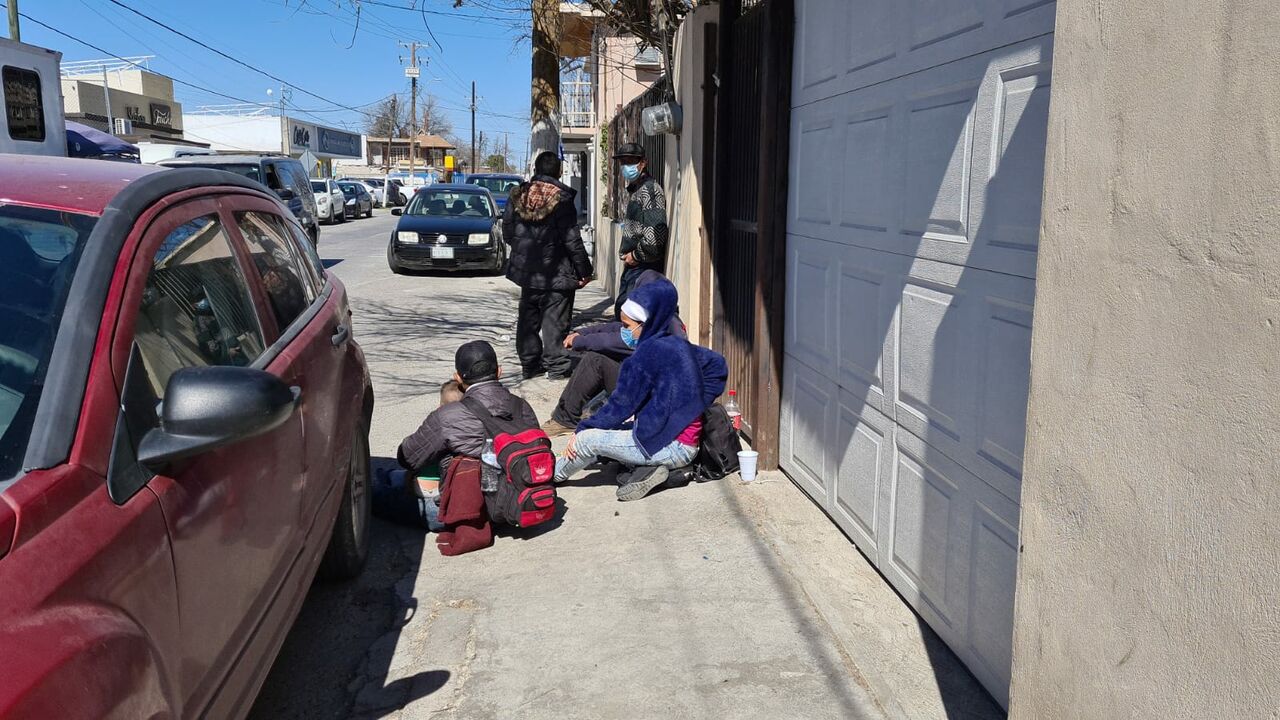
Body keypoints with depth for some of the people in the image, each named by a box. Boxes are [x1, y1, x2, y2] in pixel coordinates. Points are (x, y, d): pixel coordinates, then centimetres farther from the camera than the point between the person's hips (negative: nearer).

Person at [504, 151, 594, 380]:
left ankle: (530, 365, 22)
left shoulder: (518, 195, 2)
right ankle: (557, 367, 4)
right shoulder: (561, 198, -13)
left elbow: (507, 232, 9)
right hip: (556, 273, -5)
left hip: (526, 272, 5)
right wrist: (584, 270, -7)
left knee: (528, 320, 15)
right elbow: (572, 239, -14)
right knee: (555, 322, 1)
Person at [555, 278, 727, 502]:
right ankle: (649, 466, 3)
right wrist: (695, 405, 18)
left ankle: (553, 475, 15)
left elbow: (621, 405, -14)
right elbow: (717, 365, 19)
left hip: (673, 448, -10)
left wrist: (583, 429, -3)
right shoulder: (680, 345, 7)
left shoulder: (648, 353, -18)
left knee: (587, 439, -11)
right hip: (688, 444, 10)